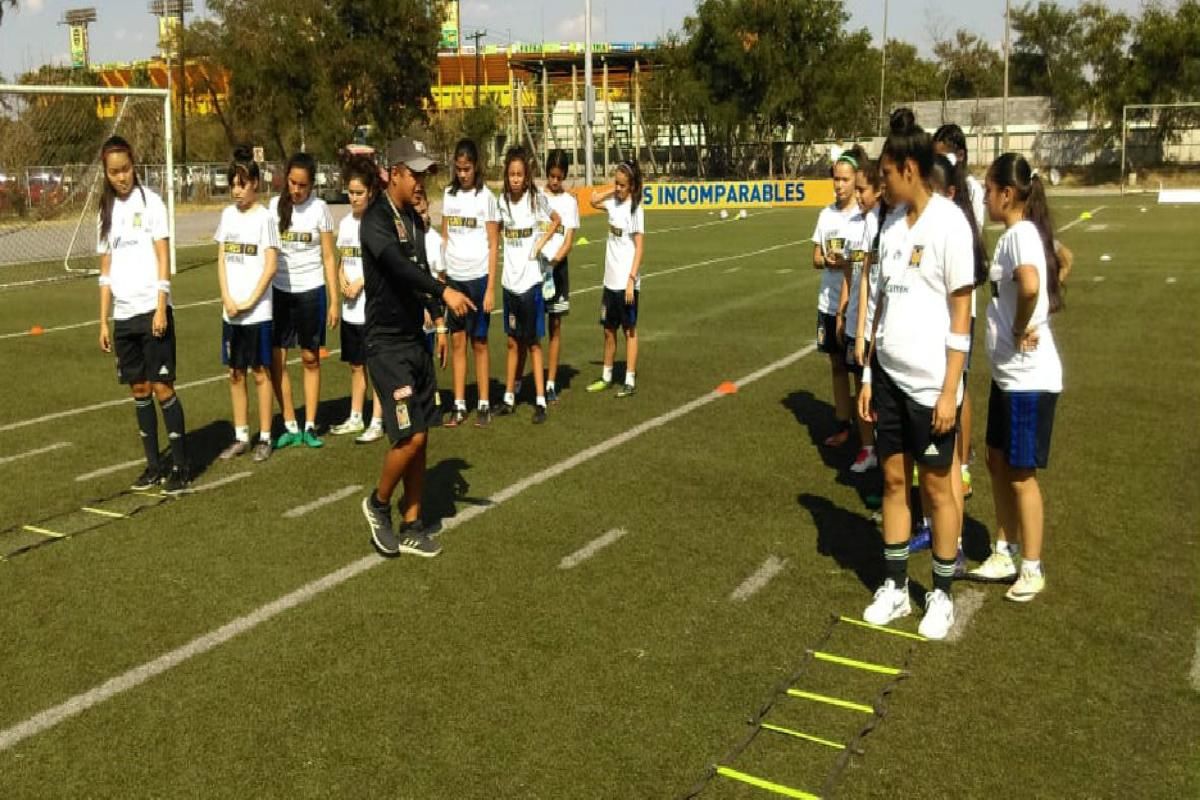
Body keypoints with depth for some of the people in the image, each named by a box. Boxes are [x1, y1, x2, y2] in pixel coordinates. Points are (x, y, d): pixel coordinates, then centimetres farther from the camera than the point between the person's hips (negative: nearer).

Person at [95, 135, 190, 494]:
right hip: (123, 315, 6)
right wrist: (104, 321, 12)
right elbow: (106, 269, 15)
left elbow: (163, 258, -7)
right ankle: (153, 464, 18)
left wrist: (160, 308, -14)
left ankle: (181, 466, 1)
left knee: (162, 387, -5)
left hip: (151, 310, -6)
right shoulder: (108, 210, 13)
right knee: (139, 389, 9)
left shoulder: (150, 201, -3)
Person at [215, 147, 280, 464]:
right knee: (235, 373, 10)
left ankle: (264, 438, 11)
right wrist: (228, 300, -3)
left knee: (260, 372, 2)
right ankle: (241, 437, 20)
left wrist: (249, 302, -12)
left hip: (258, 310, -5)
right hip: (230, 310, 5)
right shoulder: (228, 215, 9)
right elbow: (221, 260, 9)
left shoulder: (264, 217, -6)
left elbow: (270, 266, -9)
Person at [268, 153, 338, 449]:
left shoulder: (319, 208, -2)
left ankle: (310, 426, 15)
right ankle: (290, 427, 9)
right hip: (279, 291, 2)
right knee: (276, 360, -2)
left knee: (311, 358, 6)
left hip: (311, 290, -2)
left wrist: (334, 301, -3)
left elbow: (328, 258, 0)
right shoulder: (274, 206, 2)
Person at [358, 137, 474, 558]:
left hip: (416, 341, 8)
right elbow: (397, 265, -32)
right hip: (387, 344, -8)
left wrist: (437, 322, 18)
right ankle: (378, 504, 15)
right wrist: (444, 292, -44)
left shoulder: (413, 217, 11)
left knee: (419, 438, 9)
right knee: (409, 437, -11)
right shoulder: (376, 218, -14)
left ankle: (411, 527, 19)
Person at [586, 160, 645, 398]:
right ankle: (607, 376, 26)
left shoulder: (635, 208, -11)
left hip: (626, 282, -7)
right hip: (610, 280, 7)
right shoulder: (614, 203, 6)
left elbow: (640, 247, -14)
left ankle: (630, 381, 7)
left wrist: (632, 279, -18)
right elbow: (594, 200, 24)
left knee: (629, 330, 1)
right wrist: (613, 190, 9)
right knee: (608, 330, 14)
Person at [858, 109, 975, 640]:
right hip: (889, 374, 6)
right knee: (893, 479, 12)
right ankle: (895, 587, 26)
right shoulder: (892, 222, 8)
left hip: (930, 381, -6)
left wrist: (949, 391, -14)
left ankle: (942, 595, 23)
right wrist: (868, 375, 11)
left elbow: (961, 312, -12)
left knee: (936, 485, 7)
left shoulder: (948, 223, -12)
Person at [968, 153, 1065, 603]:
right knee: (998, 462, 18)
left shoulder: (1020, 234, -20)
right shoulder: (1021, 233, 9)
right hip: (1007, 373, 10)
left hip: (1028, 377, -10)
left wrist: (1021, 329, -23)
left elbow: (1030, 284, -40)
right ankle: (1006, 553, 32)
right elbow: (1057, 263, 25)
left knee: (1021, 473, 2)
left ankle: (1032, 570, 18)